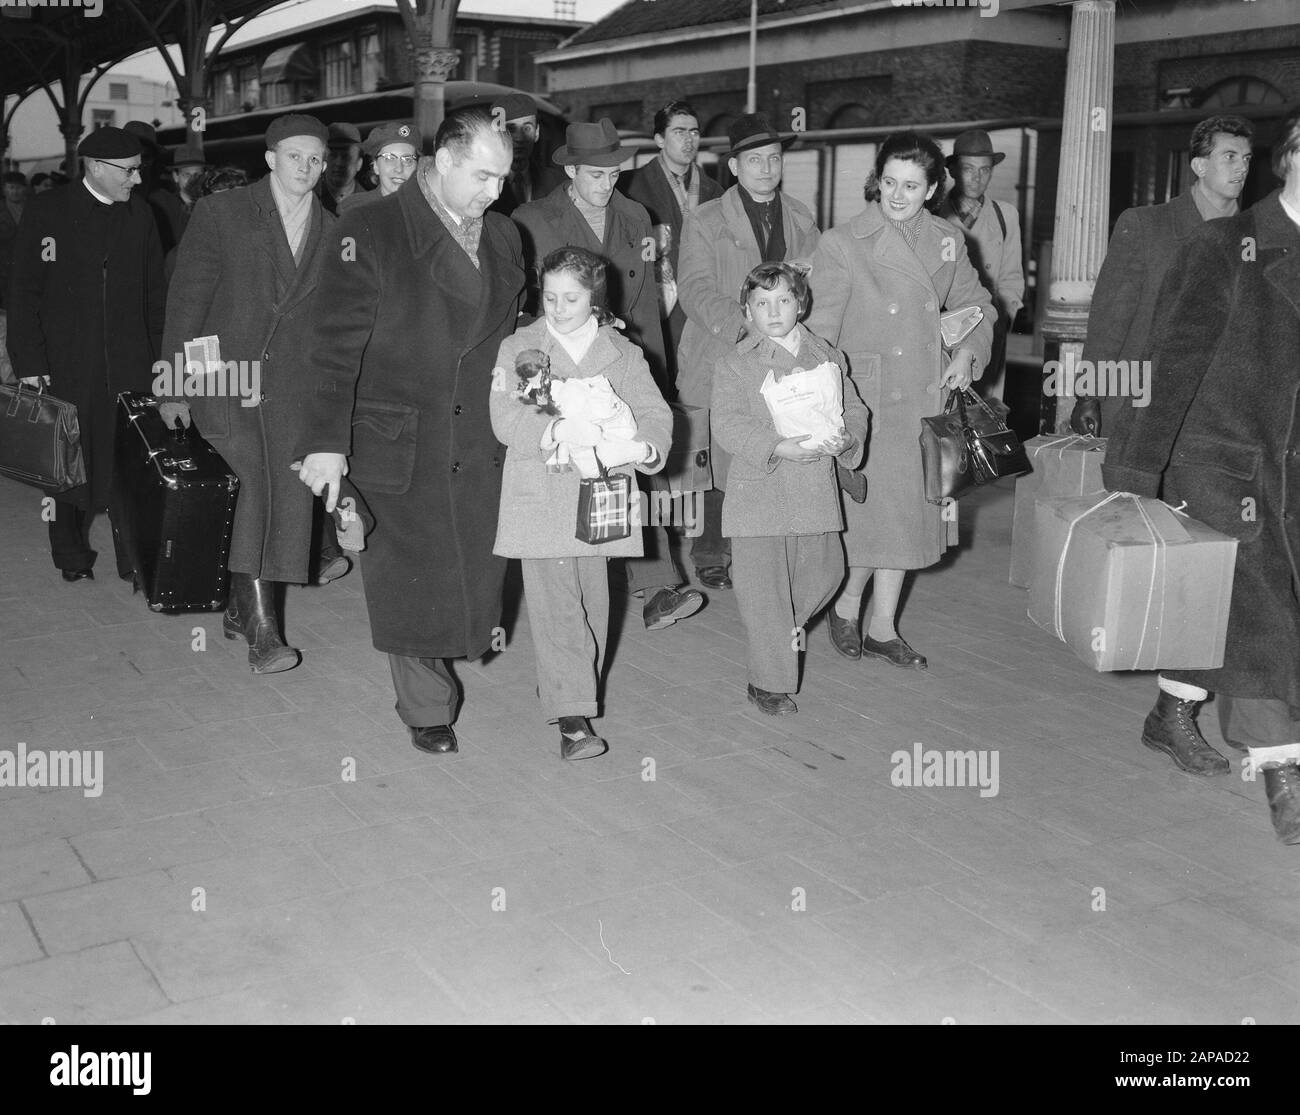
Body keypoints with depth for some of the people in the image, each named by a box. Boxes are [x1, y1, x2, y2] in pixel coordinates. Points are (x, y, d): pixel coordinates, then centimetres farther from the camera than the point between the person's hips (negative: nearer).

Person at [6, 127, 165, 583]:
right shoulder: (46, 211, -2)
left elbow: (155, 290, 13)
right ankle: (71, 555, 24)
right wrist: (29, 364, -8)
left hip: (130, 364, 2)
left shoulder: (139, 213, 8)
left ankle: (135, 557, 6)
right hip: (67, 366, -2)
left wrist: (161, 354, 7)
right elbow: (24, 292, -2)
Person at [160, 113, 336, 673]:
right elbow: (186, 299, 2)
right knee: (258, 481, -20)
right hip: (225, 376, -4)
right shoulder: (220, 213, 2)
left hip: (293, 386, 4)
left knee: (288, 496, -4)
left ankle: (241, 609, 14)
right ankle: (261, 626, -17)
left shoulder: (330, 233, 14)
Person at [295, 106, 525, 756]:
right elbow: (338, 344, -11)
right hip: (396, 446, -4)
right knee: (408, 579, 4)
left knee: (479, 569, 6)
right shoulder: (371, 233, -8)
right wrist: (328, 441, -17)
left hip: (481, 446, 4)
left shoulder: (504, 238, 9)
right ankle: (426, 709, 21)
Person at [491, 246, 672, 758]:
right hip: (540, 498, -3)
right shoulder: (519, 348, 3)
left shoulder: (622, 354, 9)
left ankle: (559, 686, 29)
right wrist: (559, 429, -26)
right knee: (556, 605, -7)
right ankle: (572, 717, -6)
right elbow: (506, 419, -9)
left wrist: (641, 446, -24)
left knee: (592, 600, 10)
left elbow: (655, 414, -1)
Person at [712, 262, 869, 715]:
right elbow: (728, 425, -13)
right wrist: (780, 447, -25)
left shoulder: (826, 357, 11)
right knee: (765, 591, -1)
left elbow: (854, 407, 11)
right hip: (759, 495, -4)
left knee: (824, 573, 12)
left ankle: (784, 629, 41)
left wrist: (846, 438, -12)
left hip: (817, 493, 4)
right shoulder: (735, 365, -3)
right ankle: (769, 682, 12)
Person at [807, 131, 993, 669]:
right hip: (867, 402, -5)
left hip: (927, 401, 5)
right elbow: (820, 331, -9)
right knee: (873, 514, -8)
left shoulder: (947, 241, 6)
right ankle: (846, 604, 21)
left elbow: (976, 306, 20)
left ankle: (882, 627, 25)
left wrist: (968, 351, 1)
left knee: (908, 513, 11)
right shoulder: (841, 244, -8)